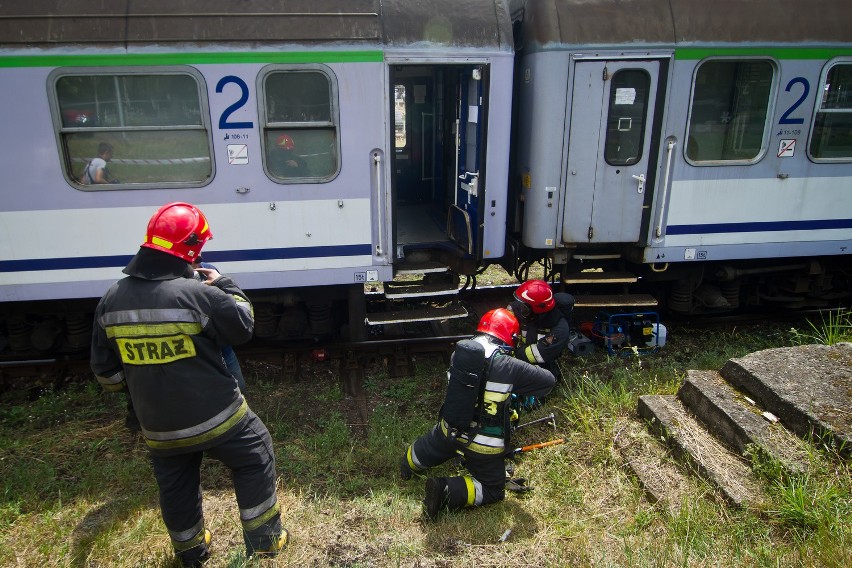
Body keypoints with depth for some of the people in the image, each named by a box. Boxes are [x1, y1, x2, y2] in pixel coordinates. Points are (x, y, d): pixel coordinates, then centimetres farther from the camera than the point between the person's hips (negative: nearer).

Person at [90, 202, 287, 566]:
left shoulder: (111, 300, -4)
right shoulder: (198, 294, -22)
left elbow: (105, 370, 5)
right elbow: (243, 327, -7)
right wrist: (224, 286, 5)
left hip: (158, 426, 5)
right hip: (213, 416, -5)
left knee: (175, 485, 25)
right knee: (255, 459, 18)